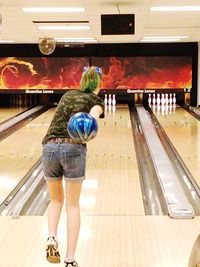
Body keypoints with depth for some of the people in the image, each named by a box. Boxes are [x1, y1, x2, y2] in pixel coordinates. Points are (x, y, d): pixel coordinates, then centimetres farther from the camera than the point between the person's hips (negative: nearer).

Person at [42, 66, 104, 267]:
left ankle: (51, 239, 0)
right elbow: (94, 112, -13)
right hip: (74, 150, -3)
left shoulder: (68, 95, 25)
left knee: (56, 200, 23)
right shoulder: (96, 100, 13)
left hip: (50, 148, 3)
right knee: (73, 205, 10)